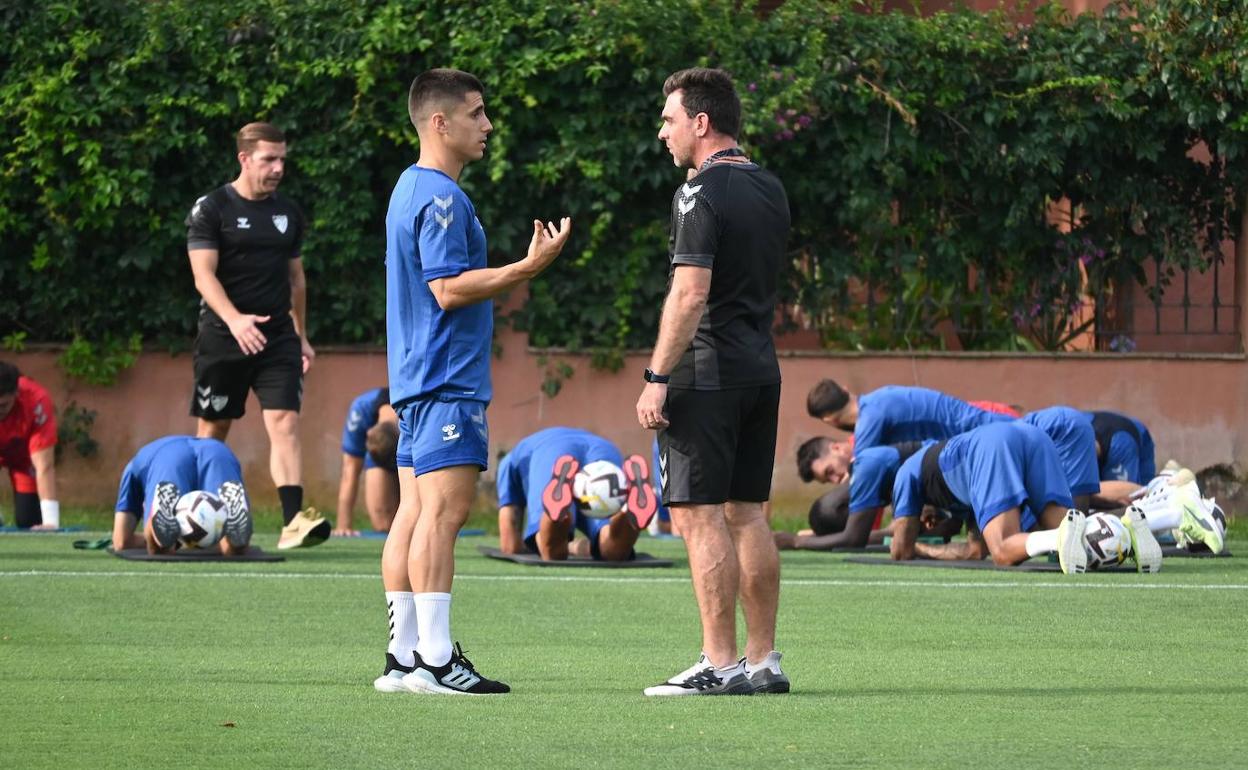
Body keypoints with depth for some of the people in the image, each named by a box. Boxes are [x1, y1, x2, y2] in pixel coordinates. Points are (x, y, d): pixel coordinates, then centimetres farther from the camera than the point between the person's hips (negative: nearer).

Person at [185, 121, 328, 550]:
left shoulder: (288, 213, 12)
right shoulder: (211, 209, -4)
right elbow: (203, 275, -13)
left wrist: (301, 336, 21)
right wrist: (235, 320, -28)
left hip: (277, 337, 3)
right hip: (223, 338, -3)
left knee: (285, 422, -12)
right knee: (213, 430, 5)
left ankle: (293, 522, -22)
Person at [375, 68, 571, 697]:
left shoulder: (415, 190, 19)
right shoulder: (439, 196, -14)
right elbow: (449, 288, -20)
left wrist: (521, 270, 25)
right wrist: (527, 268, -19)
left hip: (420, 379, 11)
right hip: (447, 379, -11)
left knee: (415, 514, 8)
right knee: (443, 510, -13)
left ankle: (404, 658, 8)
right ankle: (434, 658, -17)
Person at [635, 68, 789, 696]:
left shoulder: (701, 193, -13)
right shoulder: (770, 190, 14)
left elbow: (691, 294, -19)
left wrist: (657, 377, -18)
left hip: (706, 377, -9)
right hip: (761, 372, 9)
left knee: (700, 515, -6)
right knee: (745, 514, 12)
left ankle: (719, 665, -9)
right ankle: (763, 661, 12)